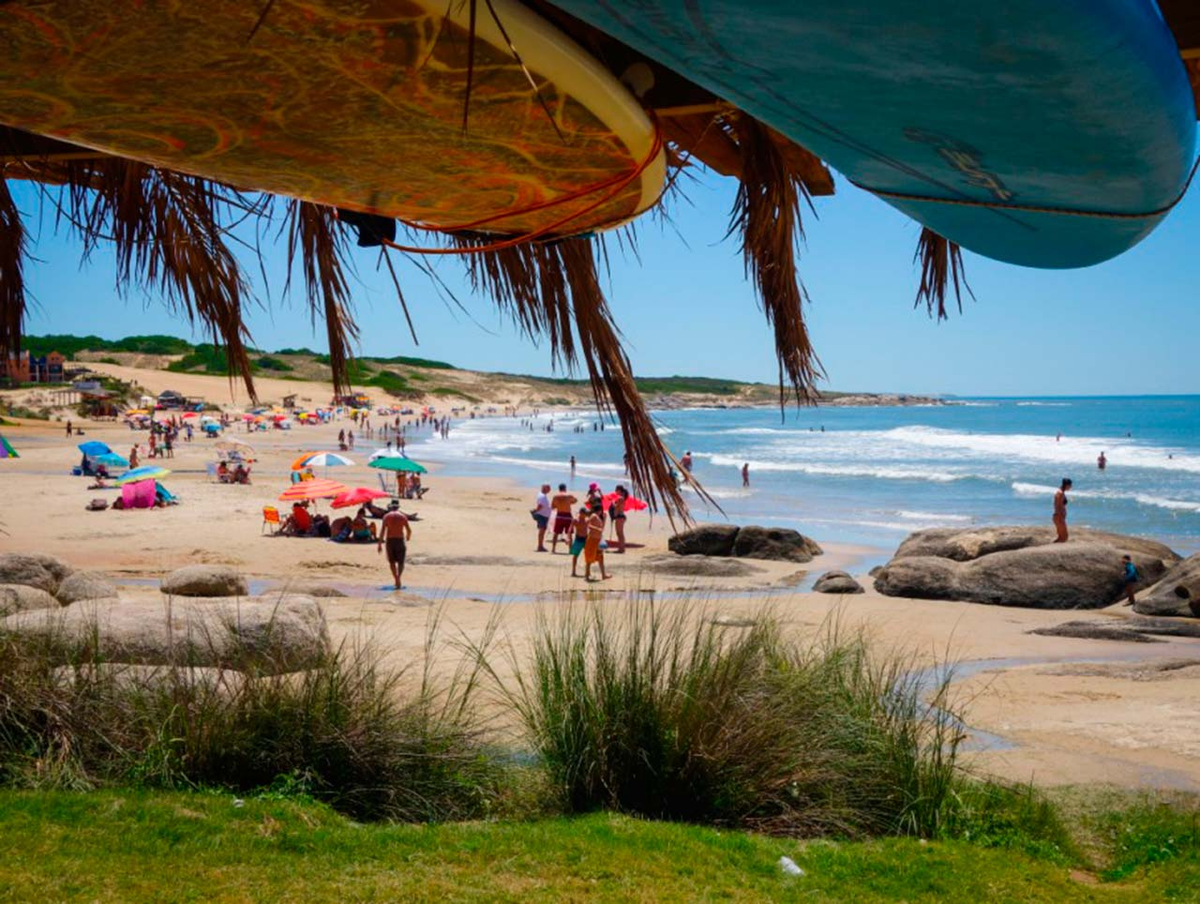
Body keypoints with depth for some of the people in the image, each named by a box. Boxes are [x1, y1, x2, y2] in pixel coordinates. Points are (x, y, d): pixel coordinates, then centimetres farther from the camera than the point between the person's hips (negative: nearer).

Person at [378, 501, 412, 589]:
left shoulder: (387, 516, 1)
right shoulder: (402, 516, 2)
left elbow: (382, 531, -7)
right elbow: (409, 530, 4)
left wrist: (379, 544, -6)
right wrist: (407, 538, 26)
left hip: (389, 540, 0)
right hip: (400, 540, 0)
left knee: (392, 562, 17)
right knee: (401, 562, 6)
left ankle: (396, 579, 11)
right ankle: (398, 577, -20)